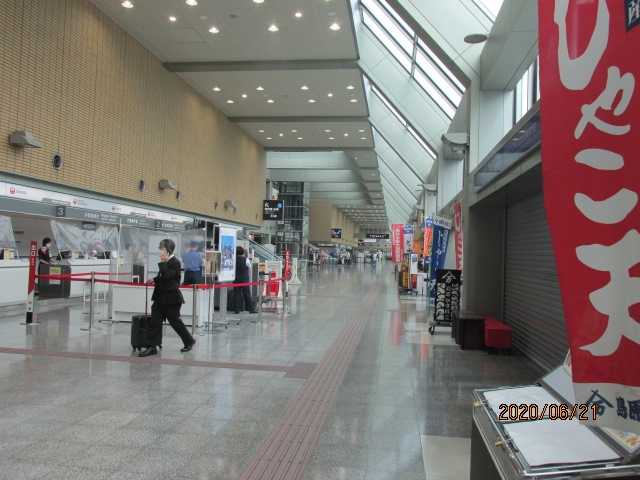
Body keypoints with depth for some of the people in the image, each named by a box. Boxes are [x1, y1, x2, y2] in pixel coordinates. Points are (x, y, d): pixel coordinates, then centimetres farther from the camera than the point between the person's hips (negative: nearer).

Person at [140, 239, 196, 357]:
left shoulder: (175, 263, -15)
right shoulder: (165, 262, 10)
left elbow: (166, 276, -27)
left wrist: (163, 262, -23)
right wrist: (154, 279, 11)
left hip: (171, 298, -8)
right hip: (160, 297, 8)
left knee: (175, 322, 4)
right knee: (154, 321, 2)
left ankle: (189, 341, 22)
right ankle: (152, 346, 6)